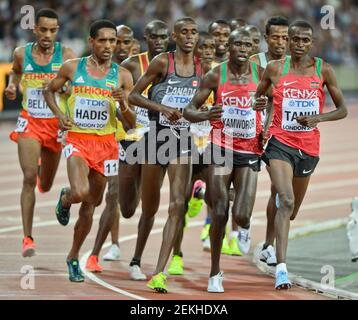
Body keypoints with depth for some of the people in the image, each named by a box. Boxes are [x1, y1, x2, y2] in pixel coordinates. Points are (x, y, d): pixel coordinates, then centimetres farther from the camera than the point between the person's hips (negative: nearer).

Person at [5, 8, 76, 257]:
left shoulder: (66, 55, -7)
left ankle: (42, 168, 56)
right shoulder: (22, 54, -1)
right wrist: (12, 86, 3)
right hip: (29, 122, 0)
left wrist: (59, 86, -27)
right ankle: (27, 238, -15)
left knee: (45, 185, 15)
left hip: (56, 124, 0)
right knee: (29, 177, -18)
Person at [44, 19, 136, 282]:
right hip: (78, 140, -2)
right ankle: (65, 199, 13)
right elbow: (50, 91, 16)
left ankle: (74, 258, 26)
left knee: (90, 204, 9)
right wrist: (59, 114, -2)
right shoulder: (72, 68, -1)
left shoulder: (122, 76, 1)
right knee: (80, 192, -26)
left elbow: (131, 123, 3)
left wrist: (124, 104, -18)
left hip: (106, 143, 2)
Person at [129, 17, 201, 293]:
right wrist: (162, 108, -18)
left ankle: (159, 273, -18)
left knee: (178, 205, -15)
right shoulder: (162, 62, -6)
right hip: (156, 136, -2)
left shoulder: (202, 68, 5)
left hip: (182, 140, 2)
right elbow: (134, 96, -5)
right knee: (150, 208, 10)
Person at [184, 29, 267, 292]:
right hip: (221, 149, -1)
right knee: (220, 214, -4)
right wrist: (206, 115, -24)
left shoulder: (260, 73, 1)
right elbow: (189, 110, -2)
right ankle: (215, 274, 11)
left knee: (242, 216, -11)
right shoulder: (216, 75, -4)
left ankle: (245, 226, 30)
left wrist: (267, 128, 0)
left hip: (249, 151, 1)